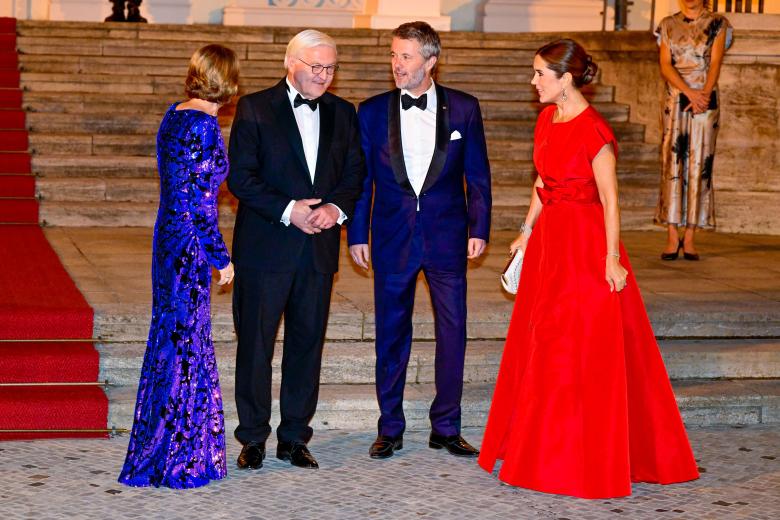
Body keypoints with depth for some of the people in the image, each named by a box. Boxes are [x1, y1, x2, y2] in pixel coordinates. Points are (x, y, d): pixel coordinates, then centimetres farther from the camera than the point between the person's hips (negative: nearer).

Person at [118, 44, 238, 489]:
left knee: (173, 339, 16)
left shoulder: (175, 115, 9)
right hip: (190, 246, -9)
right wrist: (222, 258, -11)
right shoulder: (203, 125, -17)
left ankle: (160, 449, 26)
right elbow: (201, 201, -19)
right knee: (186, 342, -1)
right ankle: (178, 458, 8)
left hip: (168, 237, 9)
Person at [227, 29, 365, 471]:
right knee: (256, 343, 1)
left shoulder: (343, 113, 11)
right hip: (265, 248, -4)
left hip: (319, 249, 4)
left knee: (308, 343, 8)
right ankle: (253, 438, 12)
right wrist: (288, 211, -16)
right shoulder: (255, 109, -2)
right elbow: (240, 177, -8)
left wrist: (336, 208, -9)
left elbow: (355, 174, 11)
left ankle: (295, 436, 18)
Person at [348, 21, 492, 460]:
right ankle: (390, 428, 18)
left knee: (453, 332, 2)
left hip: (447, 236, 0)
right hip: (392, 238, 0)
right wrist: (357, 235, 2)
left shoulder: (463, 108, 1)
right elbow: (361, 177, 6)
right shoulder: (373, 111, 2)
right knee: (392, 335, 7)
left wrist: (479, 228, 0)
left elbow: (478, 174, 5)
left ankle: (446, 427, 14)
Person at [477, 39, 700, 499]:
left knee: (580, 348, -2)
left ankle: (584, 458, 10)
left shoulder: (594, 131, -17)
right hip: (549, 239, 9)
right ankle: (541, 447, 27)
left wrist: (611, 259, -17)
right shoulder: (548, 119, 8)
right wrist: (527, 230, 15)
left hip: (585, 245, -9)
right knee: (541, 343, 14)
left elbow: (610, 199, -16)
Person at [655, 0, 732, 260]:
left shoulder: (717, 24, 5)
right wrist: (690, 92, -15)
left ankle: (689, 238, -1)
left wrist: (704, 94, -20)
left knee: (699, 165, -3)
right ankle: (672, 236, -4)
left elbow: (715, 63, -5)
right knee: (672, 163, -5)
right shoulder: (668, 25, 10)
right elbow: (665, 66, 0)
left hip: (706, 100, -1)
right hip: (675, 100, 1)